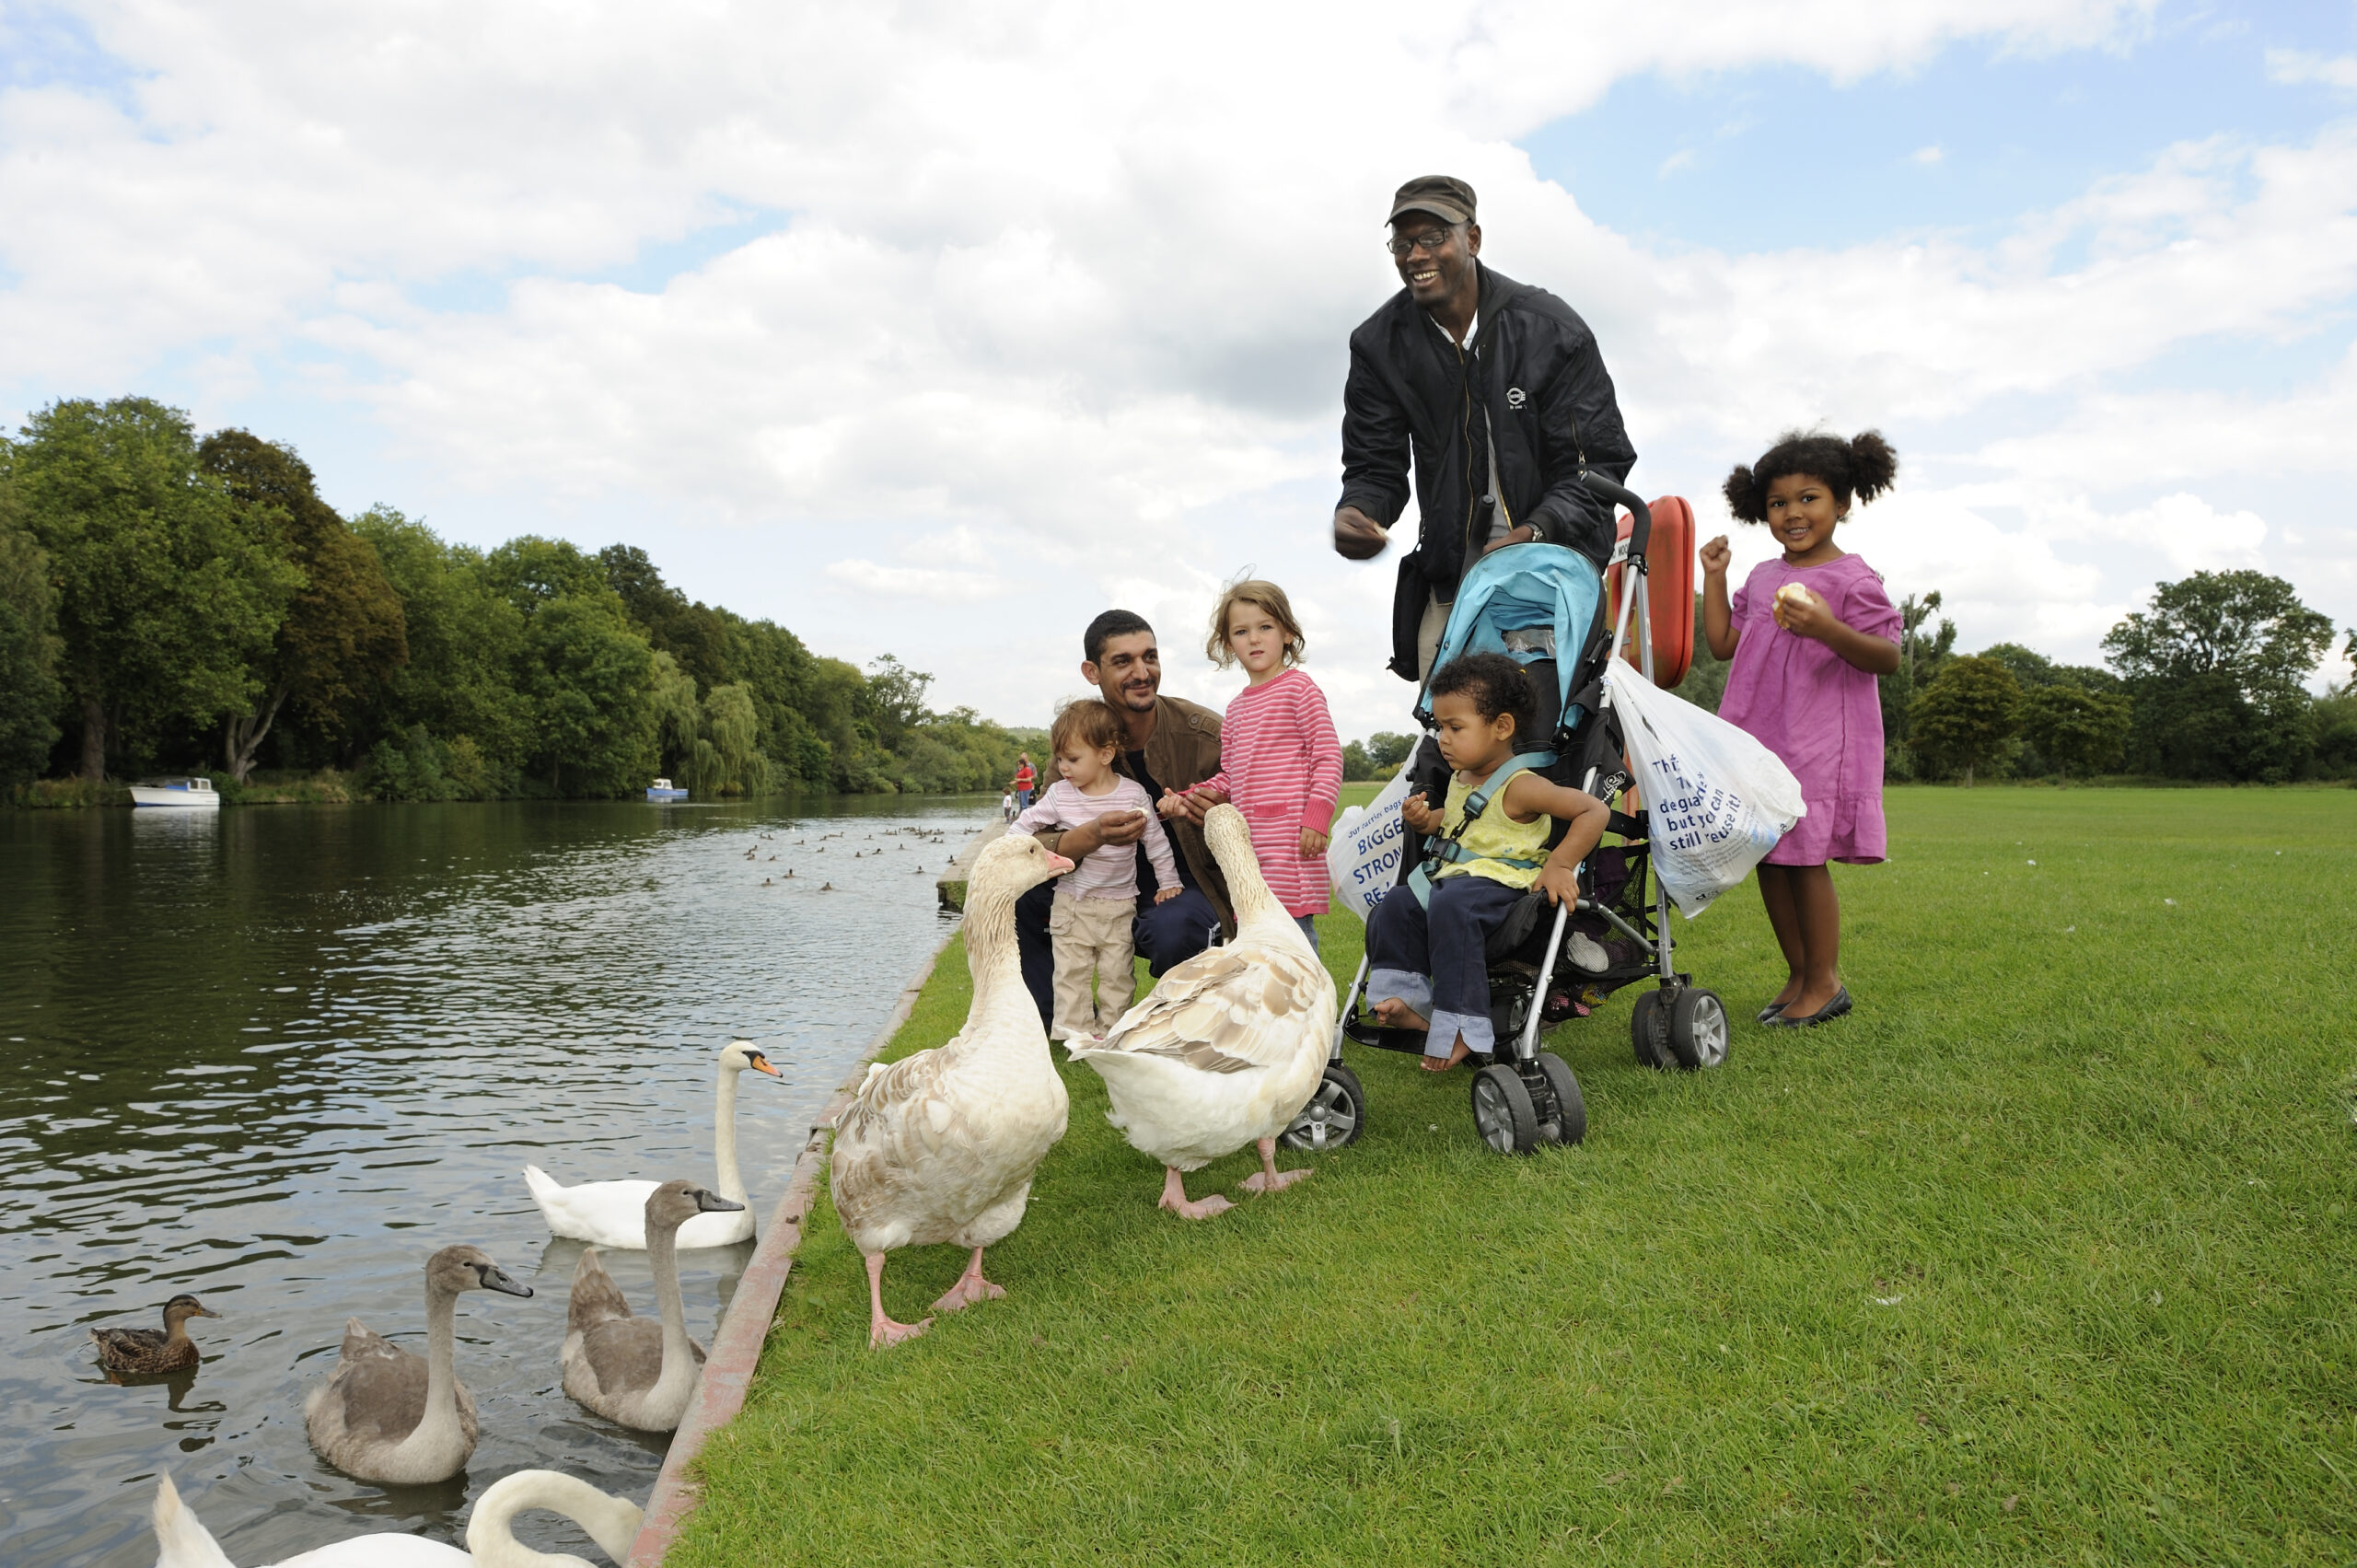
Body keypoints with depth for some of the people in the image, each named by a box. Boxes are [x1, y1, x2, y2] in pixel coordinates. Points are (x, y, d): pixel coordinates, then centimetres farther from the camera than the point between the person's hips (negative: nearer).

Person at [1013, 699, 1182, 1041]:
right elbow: (1026, 824, 6)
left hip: (1119, 903, -1)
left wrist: (1168, 881, 4)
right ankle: (1073, 1030, 9)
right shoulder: (1059, 795, -4)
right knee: (1072, 970, 3)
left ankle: (1111, 1032, 16)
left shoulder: (1133, 794, -6)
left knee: (1117, 972, 6)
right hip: (1071, 902, 1)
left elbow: (1155, 840, 2)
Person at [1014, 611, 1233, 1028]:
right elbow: (1033, 847, -12)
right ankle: (1058, 1014, 7)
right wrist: (1094, 834, -33)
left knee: (1170, 929, -37)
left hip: (1190, 886, -4)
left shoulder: (1205, 734, -15)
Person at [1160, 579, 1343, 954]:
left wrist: (1316, 818, -16)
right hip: (1247, 836, 7)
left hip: (1290, 835, -7)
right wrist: (1186, 800, 8)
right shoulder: (1236, 708, 20)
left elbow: (1329, 755, -7)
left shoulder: (1299, 686, -1)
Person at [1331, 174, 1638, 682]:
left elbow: (1599, 462, -6)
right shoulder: (1378, 344, 0)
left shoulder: (1552, 329, -8)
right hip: (1448, 583, 3)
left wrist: (1537, 531, -24)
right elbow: (1376, 466, 5)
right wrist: (1356, 513, -20)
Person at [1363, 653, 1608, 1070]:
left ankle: (1461, 1027, -32)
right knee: (1394, 906, -9)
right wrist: (1426, 820, 13)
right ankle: (1409, 1000, -10)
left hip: (1499, 882, -9)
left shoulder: (1520, 786, -13)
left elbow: (1595, 810, -16)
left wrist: (1560, 864, -22)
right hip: (1448, 877, 9)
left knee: (1451, 907, -36)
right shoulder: (1459, 780, 14)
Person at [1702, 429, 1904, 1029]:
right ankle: (1799, 975, 21)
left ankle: (1825, 982, 9)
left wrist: (1826, 628, -28)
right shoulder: (1763, 577, 15)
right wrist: (1714, 577, 14)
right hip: (1758, 733, 7)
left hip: (1819, 740, -7)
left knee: (1805, 858, -5)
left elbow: (1888, 658, -13)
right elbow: (1723, 644, 16)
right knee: (1768, 858, 9)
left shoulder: (1853, 578, -6)